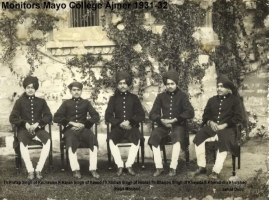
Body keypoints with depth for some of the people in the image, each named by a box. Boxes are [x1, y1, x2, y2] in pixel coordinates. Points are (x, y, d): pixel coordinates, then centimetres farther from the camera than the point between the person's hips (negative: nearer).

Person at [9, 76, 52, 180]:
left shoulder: (41, 101, 12)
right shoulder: (20, 101, 8)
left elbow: (48, 116, 5)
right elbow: (12, 118, 4)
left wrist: (37, 123, -12)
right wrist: (25, 123, -12)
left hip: (39, 128, 1)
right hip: (24, 129, -1)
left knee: (47, 140, -31)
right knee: (22, 143, -35)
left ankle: (39, 169, -26)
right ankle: (30, 170, -28)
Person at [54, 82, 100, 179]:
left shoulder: (86, 103, 19)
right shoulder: (66, 103, 17)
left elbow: (96, 116, 8)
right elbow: (56, 118, 6)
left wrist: (84, 124, -7)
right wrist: (71, 123, -7)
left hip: (83, 128, 1)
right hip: (70, 129, -1)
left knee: (93, 138, -31)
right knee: (71, 140, -36)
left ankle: (93, 169, -30)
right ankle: (75, 169, -35)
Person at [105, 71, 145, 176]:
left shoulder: (133, 98, 11)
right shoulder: (113, 98, 12)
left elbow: (141, 115, 6)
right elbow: (108, 116, 5)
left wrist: (130, 121, -11)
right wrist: (120, 123, -11)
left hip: (132, 127, 0)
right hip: (117, 127, 1)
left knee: (137, 139, -32)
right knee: (111, 139, -31)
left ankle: (129, 165, -22)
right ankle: (119, 165, -22)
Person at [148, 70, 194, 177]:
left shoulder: (182, 96, 4)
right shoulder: (161, 96, 11)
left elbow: (190, 112, -8)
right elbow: (152, 114, 6)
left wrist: (175, 120, -18)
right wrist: (162, 120, -15)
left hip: (178, 125, -2)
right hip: (163, 125, 3)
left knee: (177, 136, -36)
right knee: (154, 136, -28)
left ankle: (173, 167, -29)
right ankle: (159, 167, -22)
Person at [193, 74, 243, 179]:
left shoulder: (235, 100, 8)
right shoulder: (212, 100, 20)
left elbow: (238, 118, -2)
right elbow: (205, 115, 17)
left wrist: (224, 125, -14)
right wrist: (210, 122, -7)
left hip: (227, 128, -3)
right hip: (212, 127, 4)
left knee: (224, 142, -35)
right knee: (198, 137, -25)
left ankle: (216, 171, -31)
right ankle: (201, 167, -17)